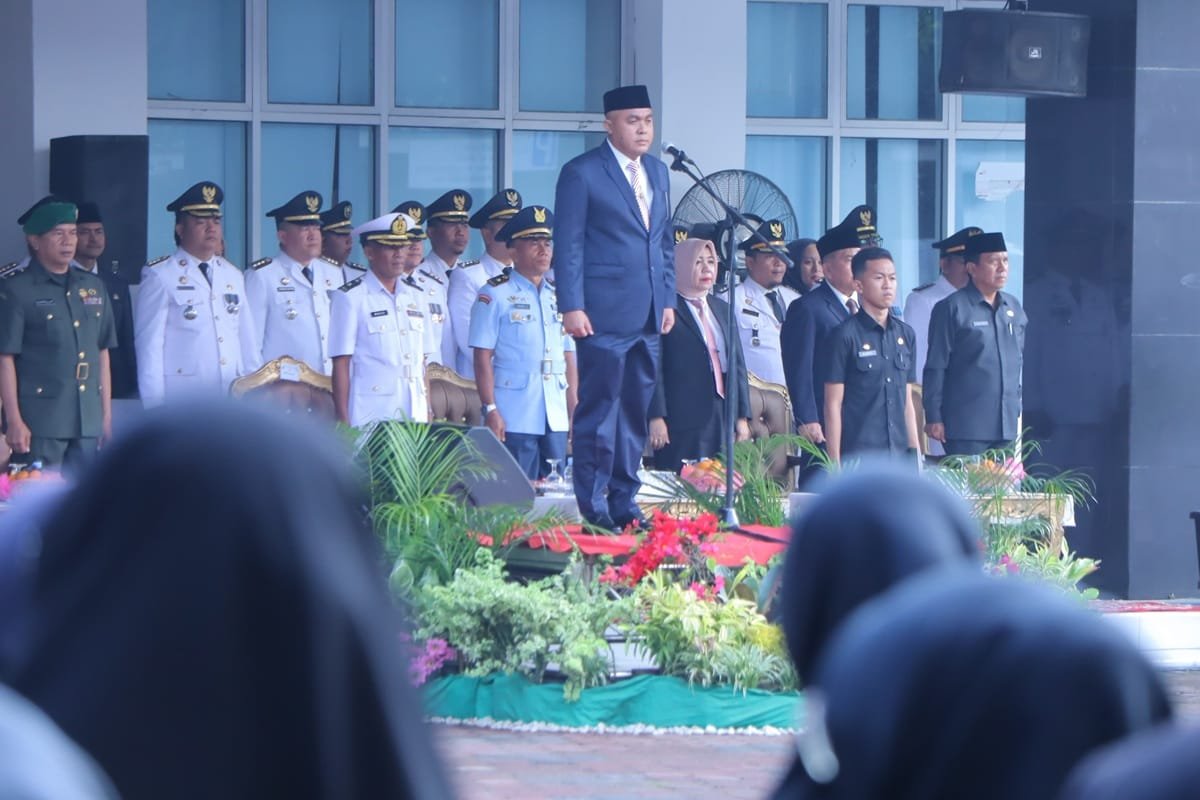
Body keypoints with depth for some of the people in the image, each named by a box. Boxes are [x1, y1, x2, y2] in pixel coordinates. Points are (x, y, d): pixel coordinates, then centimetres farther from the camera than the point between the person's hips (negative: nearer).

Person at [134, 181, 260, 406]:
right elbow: (149, 344, -5)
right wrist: (155, 405, -9)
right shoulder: (160, 277, -2)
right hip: (182, 401, -5)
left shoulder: (233, 276, 15)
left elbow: (248, 343, 16)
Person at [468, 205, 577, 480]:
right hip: (514, 420, -5)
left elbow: (569, 358, 17)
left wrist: (574, 411, 10)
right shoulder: (494, 295, -1)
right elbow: (483, 357, -5)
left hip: (555, 419, 5)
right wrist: (490, 410, -12)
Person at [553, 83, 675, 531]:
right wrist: (571, 306, -13)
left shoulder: (657, 172, 16)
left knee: (636, 410, 9)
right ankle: (592, 507, 1)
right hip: (605, 316, -6)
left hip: (648, 316, 7)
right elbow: (568, 246, -7)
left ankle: (624, 502, 15)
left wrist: (668, 300, 14)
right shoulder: (582, 173, -4)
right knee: (599, 409, -3)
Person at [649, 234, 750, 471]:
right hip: (683, 422, -6)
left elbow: (738, 363, 19)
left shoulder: (722, 309, 20)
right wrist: (656, 417, -14)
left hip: (723, 420, 6)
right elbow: (654, 367, -7)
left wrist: (742, 416, 12)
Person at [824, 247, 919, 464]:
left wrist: (915, 453, 13)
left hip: (899, 455, 5)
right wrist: (834, 464, -9)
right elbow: (833, 405, -4)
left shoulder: (905, 335, 14)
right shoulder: (844, 336, -2)